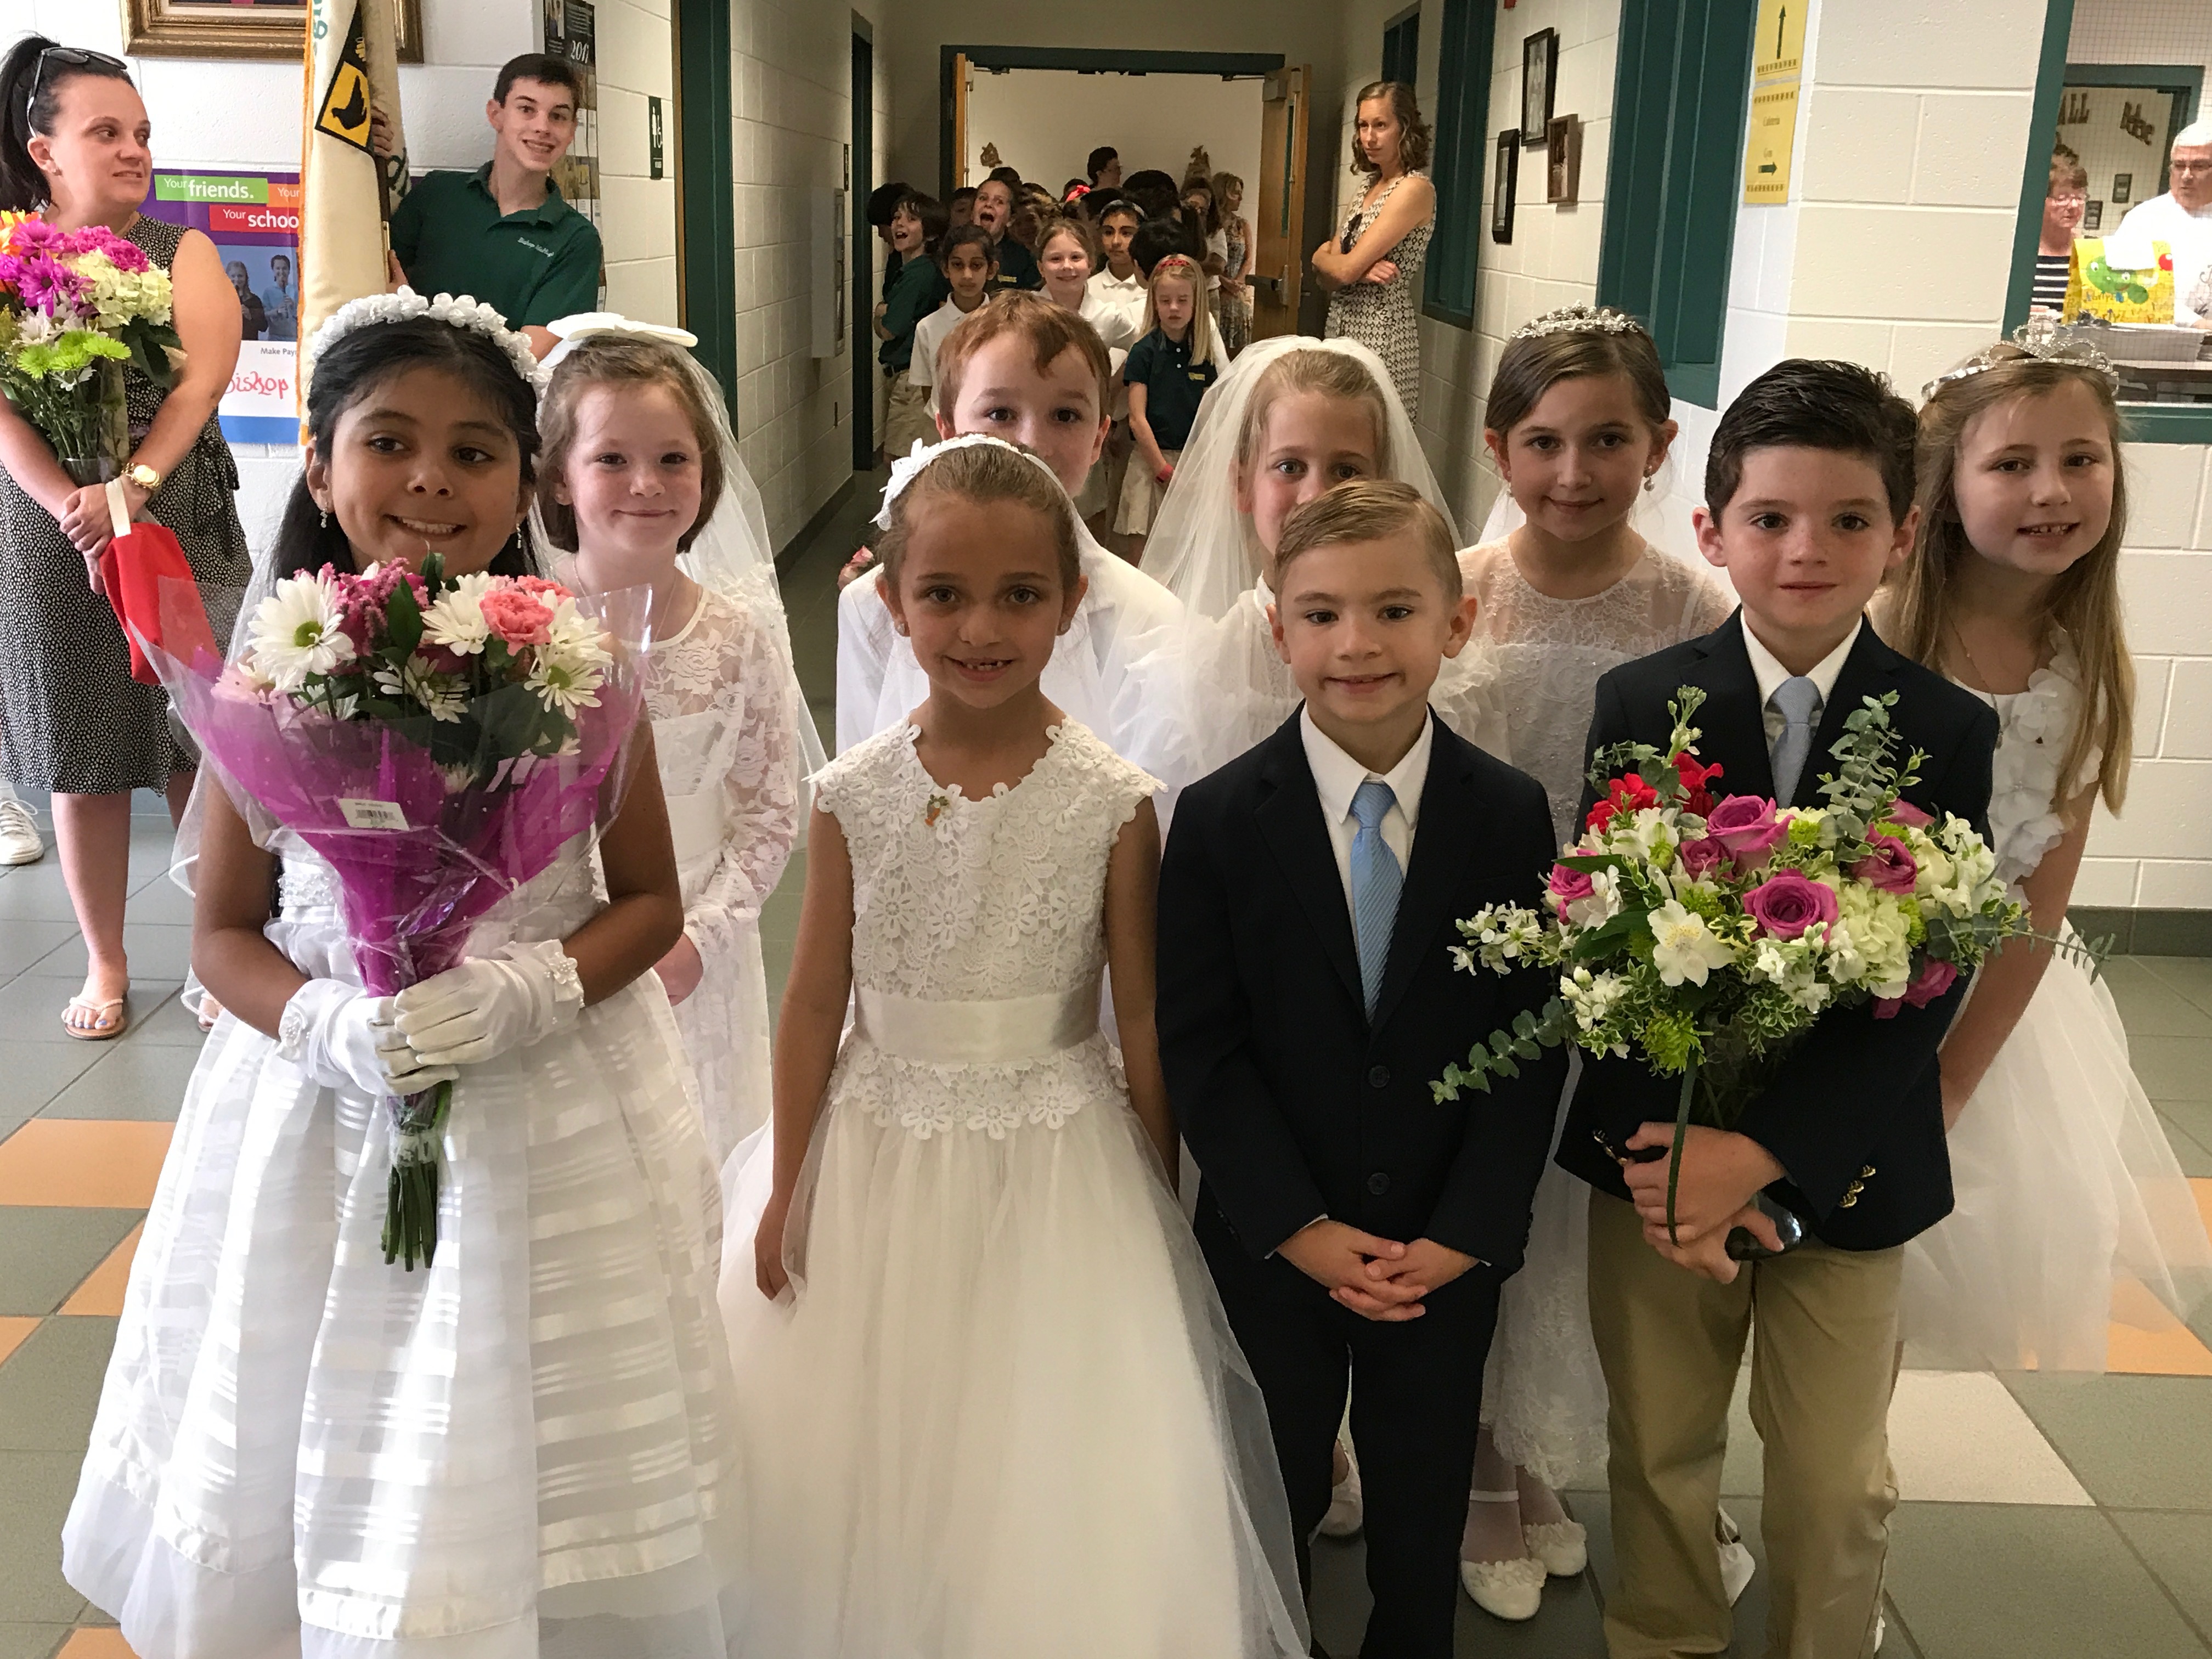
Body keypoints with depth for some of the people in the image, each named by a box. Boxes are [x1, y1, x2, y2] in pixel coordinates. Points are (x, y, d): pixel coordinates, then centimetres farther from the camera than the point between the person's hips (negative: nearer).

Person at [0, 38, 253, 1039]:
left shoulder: (182, 254, 6)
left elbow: (201, 379, -8)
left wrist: (132, 487, -22)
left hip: (183, 525, 0)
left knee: (199, 744, -1)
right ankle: (104, 965, 19)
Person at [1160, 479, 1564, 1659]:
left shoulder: (1511, 817, -7)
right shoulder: (1218, 820, -11)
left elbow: (1532, 1042, -6)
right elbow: (1199, 1049, -11)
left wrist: (1463, 1233, -12)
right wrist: (1300, 1229, -15)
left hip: (1450, 1251, 1)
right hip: (1274, 1244, -1)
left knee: (1423, 1514, 19)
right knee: (1274, 1505, 18)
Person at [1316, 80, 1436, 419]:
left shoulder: (1414, 189, -12)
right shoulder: (1370, 188, 15)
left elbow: (1345, 270, -16)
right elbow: (1325, 277, 9)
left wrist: (1323, 256, 6)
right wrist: (1360, 270, -13)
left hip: (1380, 335, -8)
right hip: (1343, 328, 8)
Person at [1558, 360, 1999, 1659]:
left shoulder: (1948, 731, -7)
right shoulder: (1640, 704, -6)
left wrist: (1765, 1152, -22)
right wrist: (1658, 1157, -17)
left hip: (1845, 1162, 0)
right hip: (1658, 1148, 0)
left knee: (1836, 1479, 16)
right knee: (1660, 1453, 17)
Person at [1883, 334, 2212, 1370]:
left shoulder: (2087, 674, -3)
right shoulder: (1871, 634, -16)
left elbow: (2040, 907, -3)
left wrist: (1954, 1078, -7)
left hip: (1989, 1011, 4)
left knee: (1972, 1264, 15)